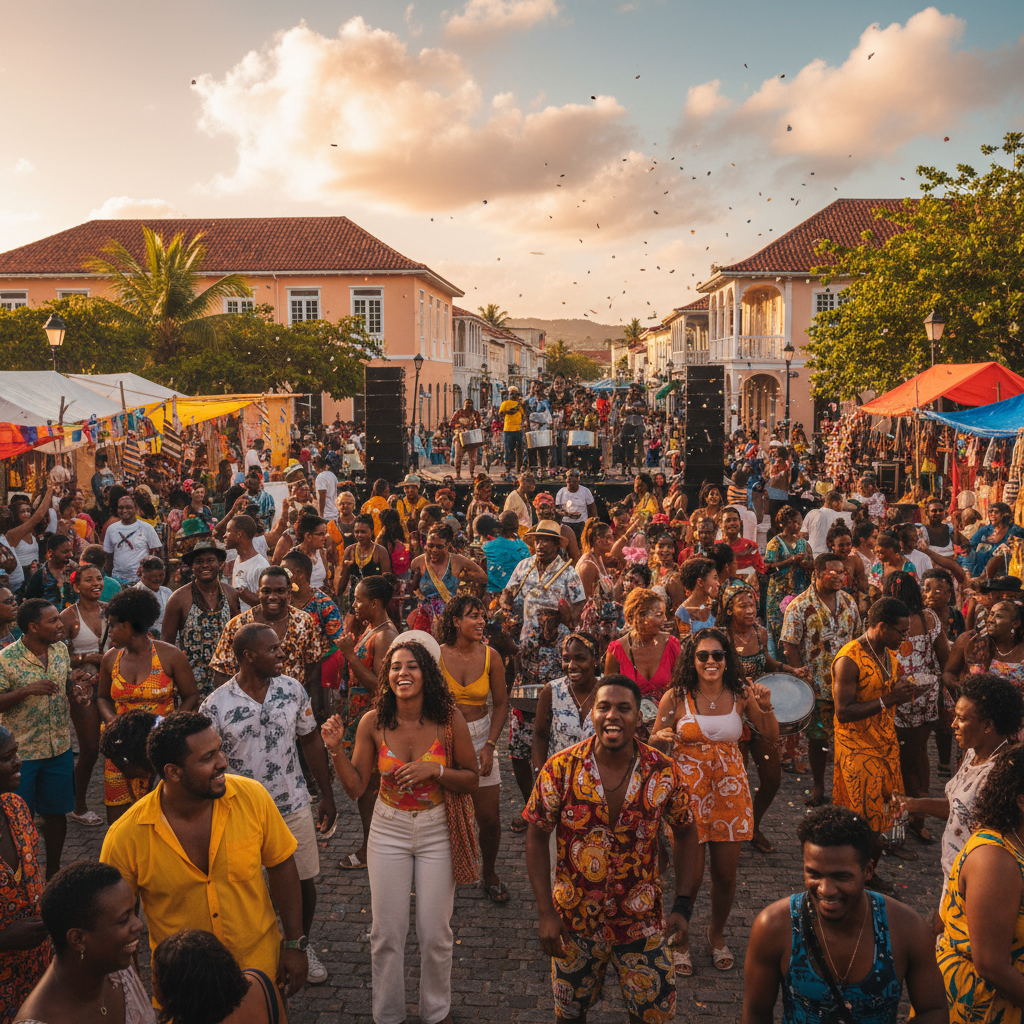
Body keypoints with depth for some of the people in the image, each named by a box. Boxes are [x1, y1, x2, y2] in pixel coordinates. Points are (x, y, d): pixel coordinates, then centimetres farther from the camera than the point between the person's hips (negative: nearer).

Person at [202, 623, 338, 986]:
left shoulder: (293, 689, -6)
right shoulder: (216, 706, -15)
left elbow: (310, 742, 4)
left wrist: (327, 797, 6)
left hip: (294, 806, 3)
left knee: (304, 881, 13)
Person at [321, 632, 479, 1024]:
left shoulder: (449, 720, -15)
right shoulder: (373, 723, -11)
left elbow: (471, 780, -6)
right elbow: (355, 787, -5)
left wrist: (435, 770, -22)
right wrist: (336, 749, -20)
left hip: (437, 832, -1)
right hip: (388, 830, 1)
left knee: (435, 932, 9)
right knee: (386, 932, 9)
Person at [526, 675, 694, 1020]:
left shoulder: (665, 775, -14)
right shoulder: (559, 770, -16)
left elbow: (684, 834, 1)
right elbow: (537, 837, -7)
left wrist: (682, 906, -5)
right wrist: (545, 912, -10)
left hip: (641, 922, 0)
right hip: (574, 920, 0)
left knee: (654, 1012, 12)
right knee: (570, 1012, 18)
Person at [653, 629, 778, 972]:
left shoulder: (741, 694, -1)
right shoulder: (676, 697, -8)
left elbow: (772, 737, 8)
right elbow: (655, 744, 0)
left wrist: (766, 708, -9)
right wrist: (662, 737, -22)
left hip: (730, 792, 3)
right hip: (689, 793, -3)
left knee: (726, 875, 11)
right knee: (691, 877, 0)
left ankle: (717, 935, 38)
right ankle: (680, 940, 26)